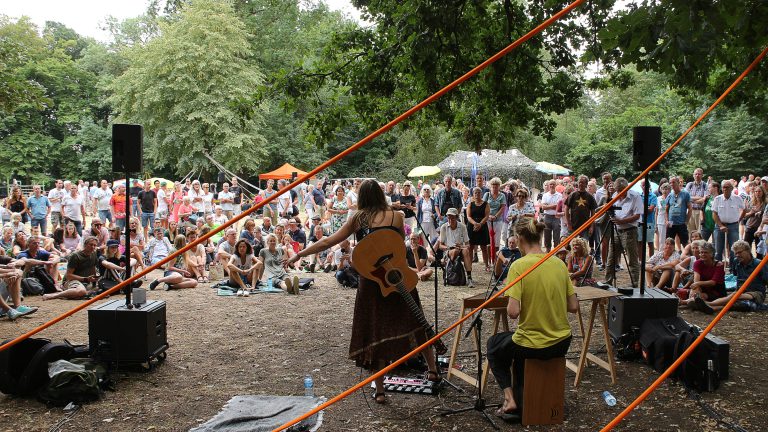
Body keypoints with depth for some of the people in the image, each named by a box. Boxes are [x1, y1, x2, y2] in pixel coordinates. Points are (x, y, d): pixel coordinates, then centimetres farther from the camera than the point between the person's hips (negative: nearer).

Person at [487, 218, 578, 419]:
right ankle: (520, 400, 37)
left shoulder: (519, 265, -17)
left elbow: (513, 312, -22)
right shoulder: (559, 263, -1)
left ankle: (510, 399, 14)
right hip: (562, 344, 6)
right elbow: (574, 307, 2)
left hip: (533, 346, -5)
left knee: (494, 345, 27)